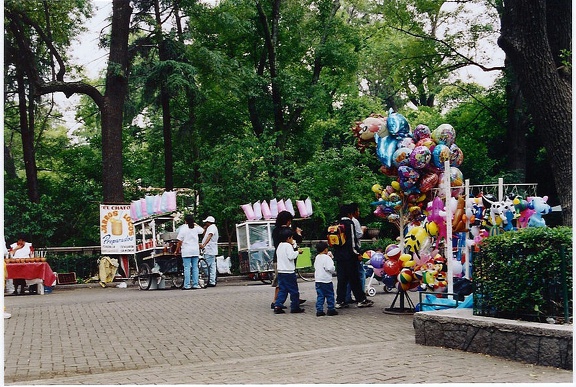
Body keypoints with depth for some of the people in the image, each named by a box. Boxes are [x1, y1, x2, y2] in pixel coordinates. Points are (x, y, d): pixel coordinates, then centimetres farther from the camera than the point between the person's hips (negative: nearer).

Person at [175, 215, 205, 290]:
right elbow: (202, 230, 29)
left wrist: (177, 250, 2)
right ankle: (195, 284, 8)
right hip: (195, 251, 4)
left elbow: (180, 241, -8)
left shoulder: (183, 228, -7)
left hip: (186, 251, -4)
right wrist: (196, 224, 33)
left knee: (187, 268, -3)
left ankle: (187, 285, -4)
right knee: (195, 267, 8)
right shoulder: (196, 228, 5)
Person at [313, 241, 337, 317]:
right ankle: (331, 309, 8)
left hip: (317, 280, 7)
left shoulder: (317, 258, 11)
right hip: (326, 280, -7)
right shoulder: (327, 258, -12)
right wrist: (334, 269, 1)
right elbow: (330, 268, -21)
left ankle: (319, 310, 4)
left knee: (320, 296, 8)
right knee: (330, 295, 4)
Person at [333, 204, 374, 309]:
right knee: (354, 278, 0)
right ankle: (361, 300, 7)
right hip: (349, 255, -6)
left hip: (339, 255, 6)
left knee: (341, 278, 8)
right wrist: (357, 253, -10)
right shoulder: (350, 223, -10)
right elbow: (352, 240, -15)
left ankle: (340, 301, 7)